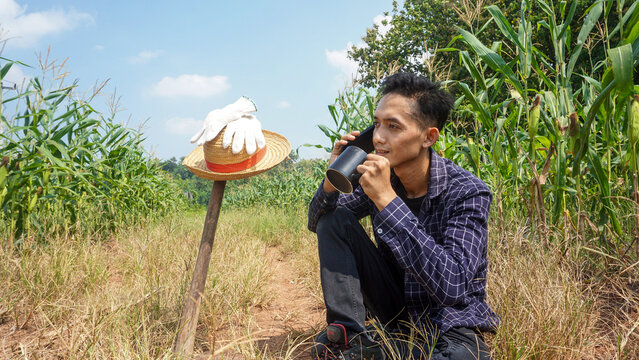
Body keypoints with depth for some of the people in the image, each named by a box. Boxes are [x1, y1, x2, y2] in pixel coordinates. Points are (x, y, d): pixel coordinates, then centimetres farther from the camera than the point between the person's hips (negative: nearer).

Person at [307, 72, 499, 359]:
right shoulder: (381, 176, -8)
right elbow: (317, 222, 3)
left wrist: (386, 199, -36)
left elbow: (452, 287, -36)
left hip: (450, 330, -4)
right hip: (394, 313, 4)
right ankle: (350, 334, -11)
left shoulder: (467, 193, -23)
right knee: (334, 219, -9)